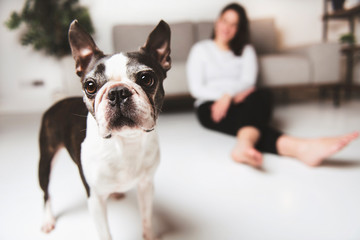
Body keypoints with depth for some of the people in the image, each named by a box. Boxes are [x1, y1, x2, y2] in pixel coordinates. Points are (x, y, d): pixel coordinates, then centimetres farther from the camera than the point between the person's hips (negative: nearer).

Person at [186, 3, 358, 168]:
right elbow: (196, 88, 1)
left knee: (263, 95, -36)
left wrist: (228, 96, -19)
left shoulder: (246, 50, 22)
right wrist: (234, 93, -12)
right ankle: (298, 147, -66)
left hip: (238, 102, 2)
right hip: (211, 106, -1)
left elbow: (248, 81, 3)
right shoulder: (200, 49, 16)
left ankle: (244, 145, -68)